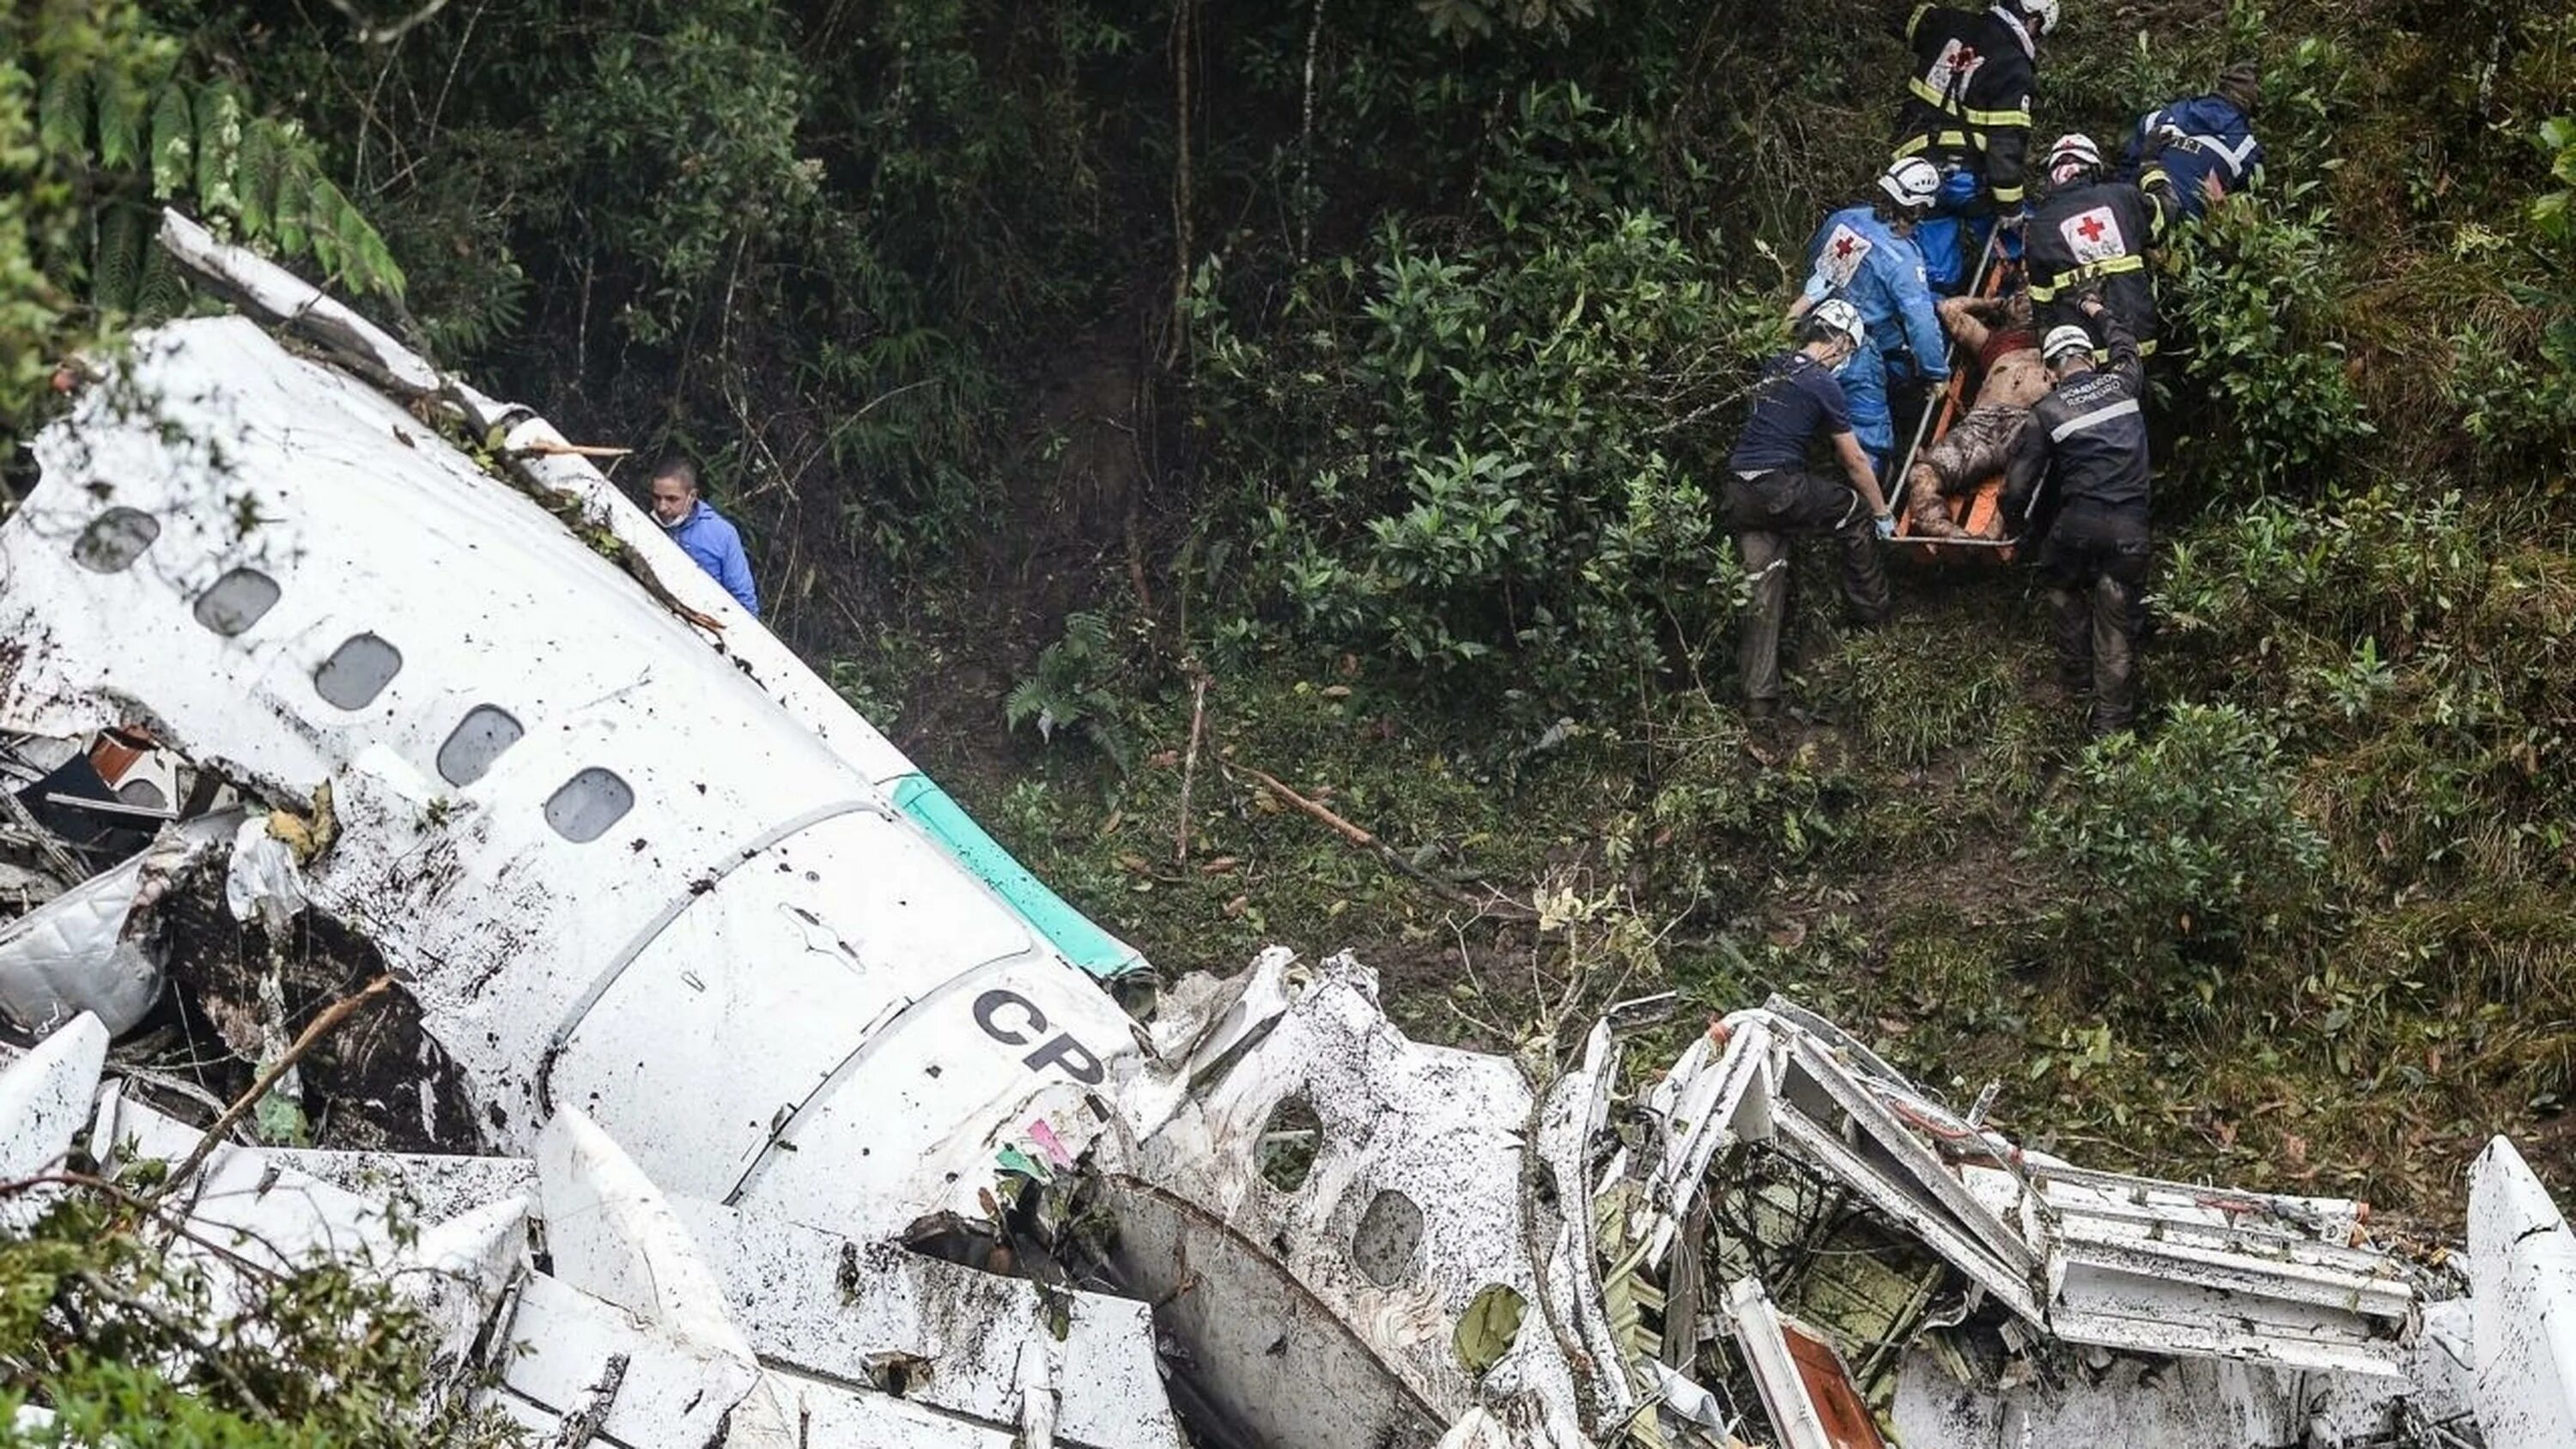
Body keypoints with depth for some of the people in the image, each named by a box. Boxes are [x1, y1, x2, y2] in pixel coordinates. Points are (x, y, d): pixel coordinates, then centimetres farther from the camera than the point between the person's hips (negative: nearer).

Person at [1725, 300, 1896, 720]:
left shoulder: (1773, 367, 15)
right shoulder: (1822, 384, -6)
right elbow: (1854, 460, 1)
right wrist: (1882, 512, 12)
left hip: (1738, 492, 7)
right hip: (1780, 488, -7)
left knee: (1762, 590, 6)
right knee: (1856, 510, 17)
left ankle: (1759, 697, 0)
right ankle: (1872, 611, 30)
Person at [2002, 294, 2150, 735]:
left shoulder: (2046, 412, -2)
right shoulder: (2120, 383, 5)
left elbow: (2018, 483, -2)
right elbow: (2128, 348, 31)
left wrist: (2018, 519, 19)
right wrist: (2101, 313, 48)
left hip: (2077, 524, -1)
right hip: (2129, 529, 1)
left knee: (2068, 597, 28)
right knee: (2116, 624, 9)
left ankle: (2075, 678, 41)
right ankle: (2112, 720, 14)